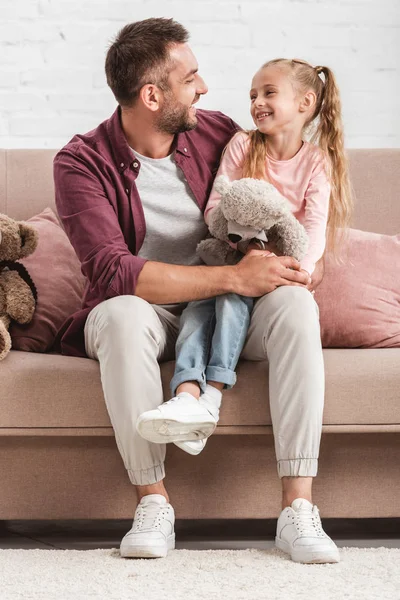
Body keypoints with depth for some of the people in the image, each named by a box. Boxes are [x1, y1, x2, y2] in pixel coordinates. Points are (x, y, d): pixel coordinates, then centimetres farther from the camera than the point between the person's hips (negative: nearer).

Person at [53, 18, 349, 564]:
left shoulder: (217, 134, 2)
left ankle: (298, 507, -32)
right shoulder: (81, 163, -11)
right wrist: (232, 278, -29)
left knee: (294, 303, -28)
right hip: (147, 315, -3)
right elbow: (111, 272, -25)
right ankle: (153, 503, -28)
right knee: (121, 314, -38)